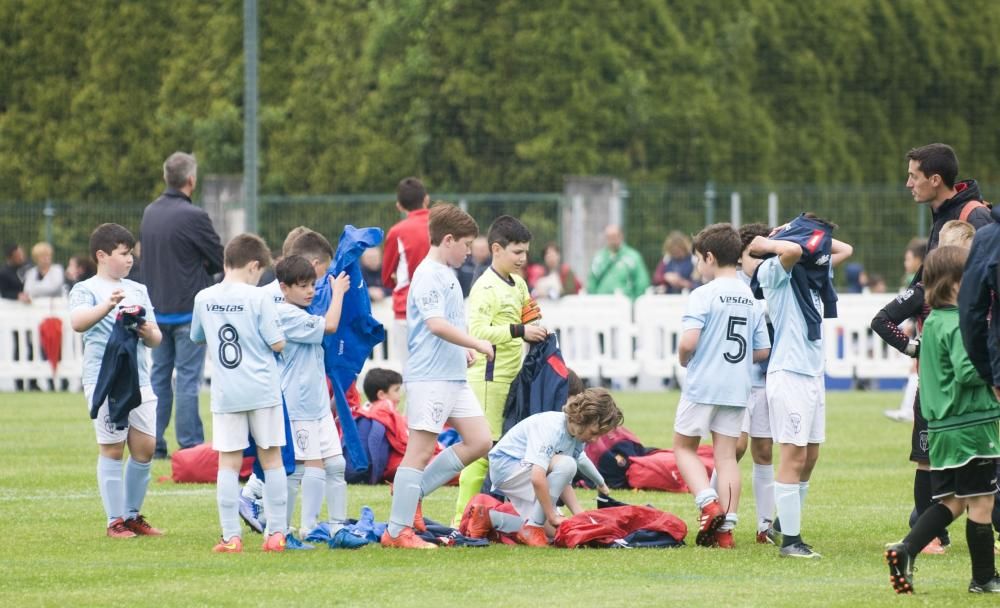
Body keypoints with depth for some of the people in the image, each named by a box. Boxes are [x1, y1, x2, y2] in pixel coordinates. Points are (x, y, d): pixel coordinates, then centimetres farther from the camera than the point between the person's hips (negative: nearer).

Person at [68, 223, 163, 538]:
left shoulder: (138, 290, 17)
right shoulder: (86, 290, -2)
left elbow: (156, 338, 19)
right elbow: (78, 322, -23)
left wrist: (148, 332, -5)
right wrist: (108, 306, -39)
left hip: (139, 379, 6)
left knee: (145, 447, 4)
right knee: (112, 450, -3)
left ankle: (133, 515, 17)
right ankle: (116, 521, 2)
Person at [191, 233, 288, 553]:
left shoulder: (203, 299, 2)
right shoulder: (259, 298, -10)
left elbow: (196, 338, 18)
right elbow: (277, 344, -9)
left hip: (225, 393, 2)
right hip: (262, 391, -2)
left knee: (228, 462, 2)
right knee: (271, 458, 7)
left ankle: (231, 536, -2)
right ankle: (277, 532, 8)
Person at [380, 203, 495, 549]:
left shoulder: (446, 274, 17)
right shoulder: (429, 275, -14)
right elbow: (437, 324, -25)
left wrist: (463, 350, 13)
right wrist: (478, 345, -17)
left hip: (454, 377, 10)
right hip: (430, 377, -10)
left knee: (479, 442, 8)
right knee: (420, 450, -7)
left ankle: (411, 491, 14)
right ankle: (397, 531, -2)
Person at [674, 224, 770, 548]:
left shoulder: (703, 295, -11)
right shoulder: (751, 298, 8)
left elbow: (688, 342, -20)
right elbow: (762, 351, 9)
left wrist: (684, 358, 0)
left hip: (702, 386, -5)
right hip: (738, 388, 5)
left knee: (684, 446, 10)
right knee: (726, 454, 8)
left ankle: (708, 504, -10)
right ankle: (726, 527, 3)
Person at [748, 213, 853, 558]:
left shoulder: (814, 272, 15)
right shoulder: (776, 272, -10)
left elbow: (844, 250, 26)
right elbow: (792, 250, -30)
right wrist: (765, 245, -13)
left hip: (813, 373, 9)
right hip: (789, 374, -9)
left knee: (810, 456, 13)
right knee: (794, 456, -9)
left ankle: (784, 524, 23)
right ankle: (790, 540, -7)